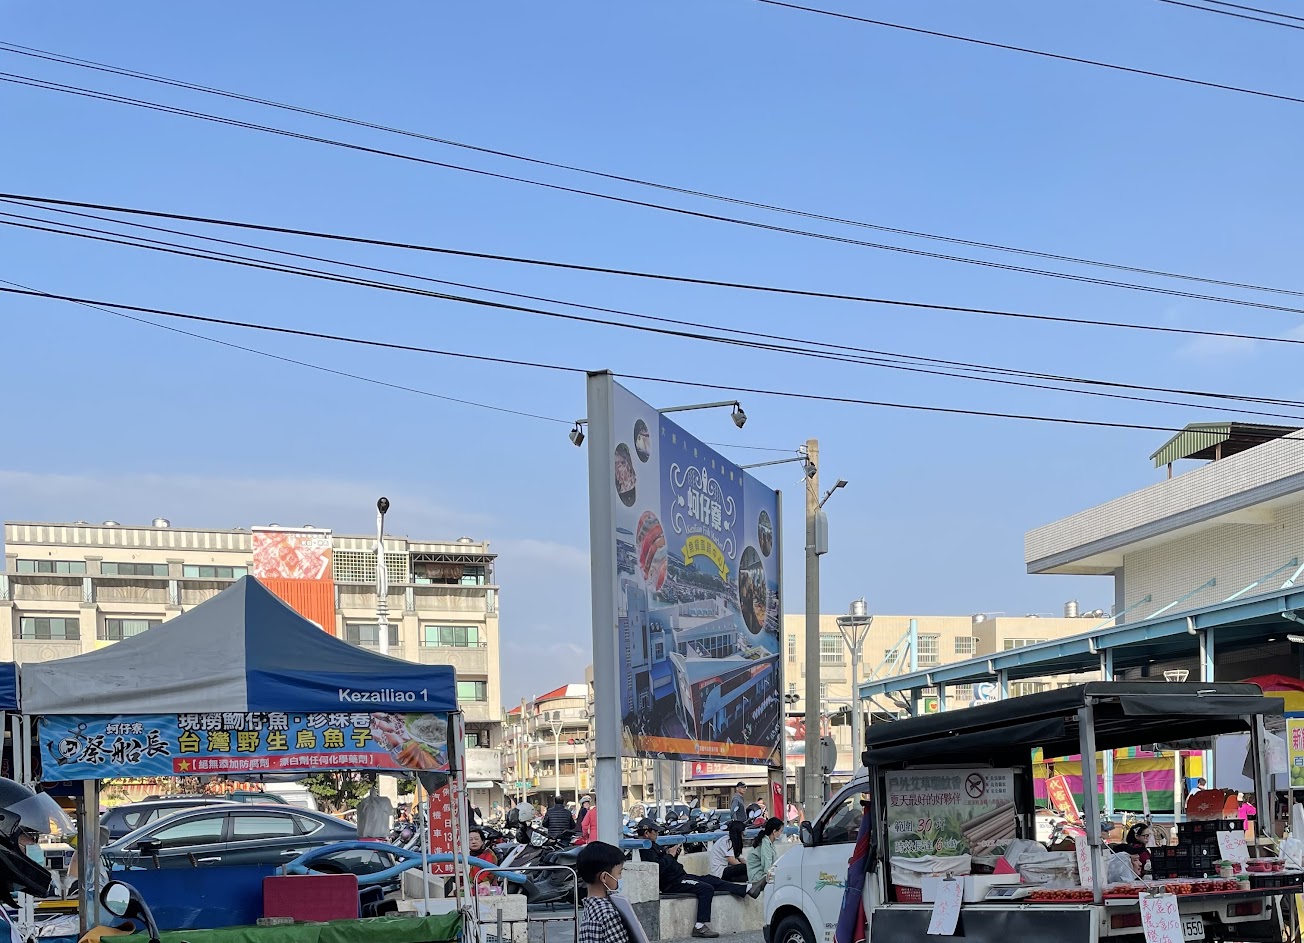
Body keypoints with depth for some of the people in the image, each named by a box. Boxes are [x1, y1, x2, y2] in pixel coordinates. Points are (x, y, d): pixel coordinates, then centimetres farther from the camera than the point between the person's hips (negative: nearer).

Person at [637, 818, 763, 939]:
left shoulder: (652, 845, 18)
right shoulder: (646, 850, -16)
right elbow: (659, 867, -29)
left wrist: (673, 852, 4)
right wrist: (670, 855, -14)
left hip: (678, 876, 11)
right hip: (672, 884, -11)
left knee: (710, 879, 11)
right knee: (706, 889, -21)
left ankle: (748, 889, 13)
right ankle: (700, 926, -24)